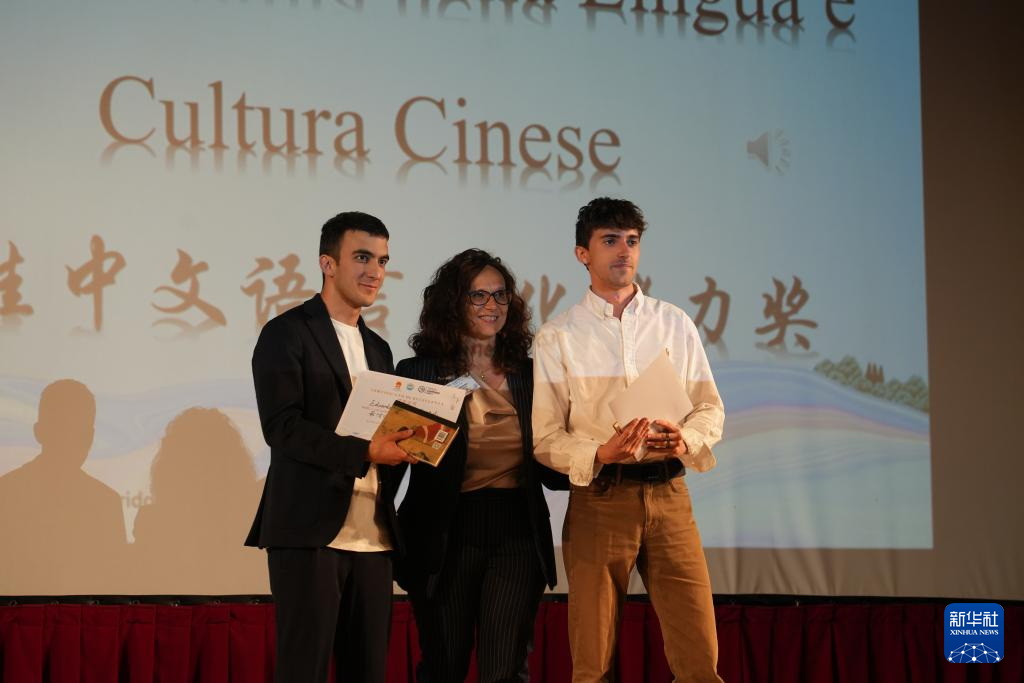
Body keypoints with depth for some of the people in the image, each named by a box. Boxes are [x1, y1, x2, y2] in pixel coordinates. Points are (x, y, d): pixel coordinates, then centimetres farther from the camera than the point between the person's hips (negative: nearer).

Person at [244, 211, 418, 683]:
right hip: (310, 532, -7)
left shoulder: (377, 349, 21)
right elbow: (282, 427, -13)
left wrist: (402, 446, -1)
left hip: (373, 538, 7)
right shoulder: (287, 335, -2)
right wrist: (364, 452, -21)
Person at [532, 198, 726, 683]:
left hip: (668, 494, 2)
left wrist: (685, 441, -9)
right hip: (598, 498, -2)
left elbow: (709, 408, 13)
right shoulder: (557, 338, 4)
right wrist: (600, 456, -17)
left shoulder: (675, 324, 12)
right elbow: (545, 438, 1)